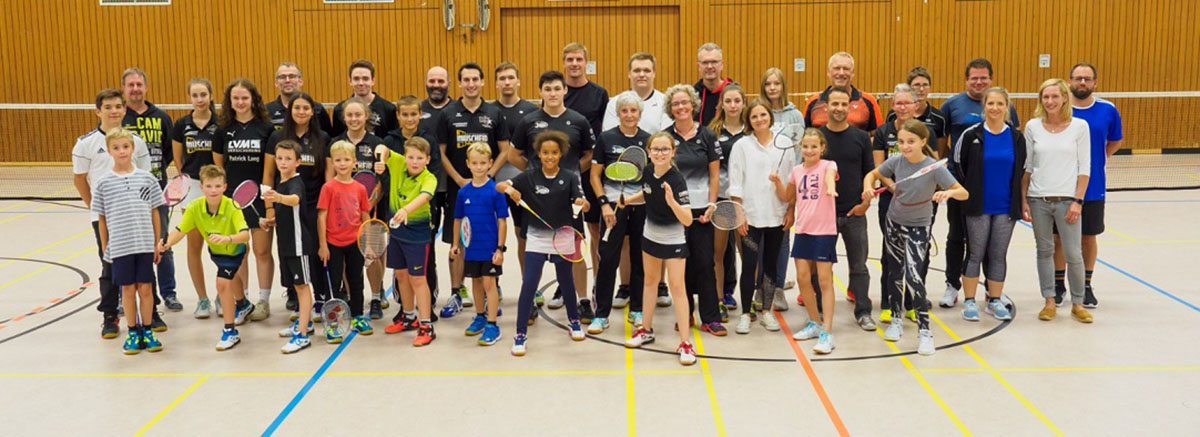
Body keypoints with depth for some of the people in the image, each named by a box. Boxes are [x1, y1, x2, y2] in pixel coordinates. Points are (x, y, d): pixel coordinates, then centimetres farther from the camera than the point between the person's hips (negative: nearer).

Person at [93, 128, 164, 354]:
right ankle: (133, 332, 19)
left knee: (145, 288, 5)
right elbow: (102, 218, 6)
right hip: (120, 246, -1)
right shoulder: (104, 183, 0)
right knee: (128, 289, 6)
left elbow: (155, 213, 7)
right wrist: (104, 247, 6)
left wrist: (157, 244, 6)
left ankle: (146, 331, 19)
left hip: (145, 244, 1)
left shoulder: (147, 179, 2)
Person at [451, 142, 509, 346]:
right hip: (471, 247, 4)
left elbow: (502, 221, -8)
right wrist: (456, 244, 10)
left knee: (489, 283, -4)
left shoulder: (495, 190, -10)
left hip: (490, 247, -4)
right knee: (476, 282, 16)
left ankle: (492, 325, 0)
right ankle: (480, 317, 33)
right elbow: (458, 219, 12)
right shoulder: (463, 192, 2)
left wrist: (500, 248, -11)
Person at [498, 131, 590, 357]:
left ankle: (574, 321, 40)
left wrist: (582, 203, -36)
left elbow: (583, 203, -13)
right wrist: (509, 189, -29)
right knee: (528, 284, -9)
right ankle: (521, 334, -1)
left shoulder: (570, 177, -6)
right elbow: (498, 186, -7)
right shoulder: (529, 176, -5)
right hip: (536, 238, -1)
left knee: (566, 282, 17)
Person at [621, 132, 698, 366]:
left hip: (674, 240, -6)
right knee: (650, 281, 20)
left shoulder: (676, 180, -27)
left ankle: (685, 343, -1)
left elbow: (688, 220, -33)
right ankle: (646, 330, 36)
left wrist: (672, 201, -48)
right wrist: (628, 199, -2)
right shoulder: (647, 172, -9)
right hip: (651, 235, 6)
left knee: (677, 287, -8)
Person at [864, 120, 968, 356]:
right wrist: (868, 186, -16)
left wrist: (948, 192, -43)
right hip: (894, 223, 4)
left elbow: (964, 193, -21)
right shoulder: (895, 162, -10)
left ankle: (924, 331, -6)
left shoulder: (934, 168, -20)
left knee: (914, 277, -16)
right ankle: (896, 320, 34)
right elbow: (873, 174, 7)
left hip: (918, 228, -4)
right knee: (895, 274, 16)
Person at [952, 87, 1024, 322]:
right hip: (978, 207, -2)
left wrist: (1017, 202, 4)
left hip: (1006, 208, 2)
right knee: (975, 254, 4)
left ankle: (995, 301, 20)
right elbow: (958, 166, 1)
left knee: (999, 255, 9)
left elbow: (1021, 170, 8)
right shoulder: (971, 135, -5)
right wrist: (967, 194, 1)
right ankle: (969, 302, 12)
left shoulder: (1017, 137, 2)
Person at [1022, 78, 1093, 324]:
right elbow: (1026, 166, 6)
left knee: (1073, 255, 0)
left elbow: (1084, 168, -1)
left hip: (1067, 200, -2)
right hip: (1038, 199, 2)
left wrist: (1077, 201, -7)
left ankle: (1077, 304, 15)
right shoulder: (1033, 126, 3)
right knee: (1044, 251, 9)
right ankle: (1049, 301, 19)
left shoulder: (1079, 126, -2)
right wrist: (1023, 200, 2)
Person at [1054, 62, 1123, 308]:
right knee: (1059, 238, 9)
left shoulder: (1108, 110, -2)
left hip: (1093, 188, 1)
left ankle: (1086, 286, 24)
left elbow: (1115, 142, 13)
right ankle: (1058, 284, 24)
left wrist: (1098, 160, 3)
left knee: (1089, 237, 10)